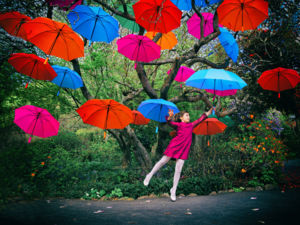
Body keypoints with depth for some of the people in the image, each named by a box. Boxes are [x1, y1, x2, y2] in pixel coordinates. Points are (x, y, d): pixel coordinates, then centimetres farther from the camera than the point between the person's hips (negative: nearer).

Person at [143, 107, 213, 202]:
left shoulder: (191, 125, 17)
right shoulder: (178, 124, 1)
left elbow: (199, 120, 28)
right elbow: (170, 123, -16)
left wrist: (207, 113, 32)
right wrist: (170, 117, -36)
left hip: (184, 149, 4)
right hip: (174, 146, -4)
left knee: (178, 170, 2)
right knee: (163, 161, 3)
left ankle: (173, 191, 12)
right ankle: (150, 175, 26)